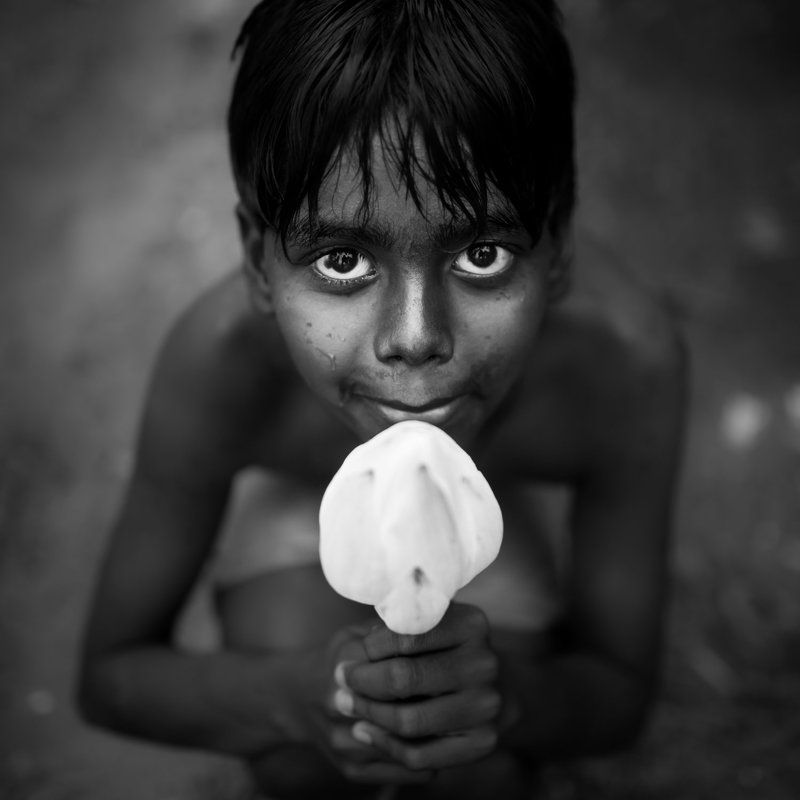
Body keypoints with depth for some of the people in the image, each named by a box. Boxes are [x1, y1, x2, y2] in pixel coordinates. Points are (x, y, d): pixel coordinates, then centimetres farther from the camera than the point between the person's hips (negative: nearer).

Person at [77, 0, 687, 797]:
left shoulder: (628, 362, -38)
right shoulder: (221, 361, -38)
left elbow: (620, 690, -22)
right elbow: (108, 675, -23)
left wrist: (504, 696, -47)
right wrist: (300, 693, -45)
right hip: (298, 496, 0)